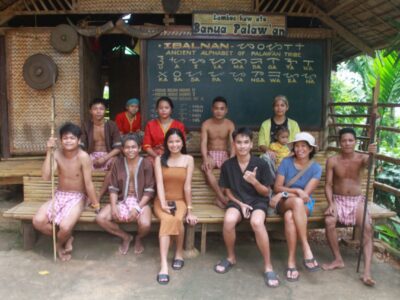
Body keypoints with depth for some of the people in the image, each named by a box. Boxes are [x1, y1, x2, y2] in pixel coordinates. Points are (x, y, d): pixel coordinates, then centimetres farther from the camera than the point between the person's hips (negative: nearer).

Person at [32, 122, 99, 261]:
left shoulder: (83, 157, -19)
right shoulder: (57, 154, -6)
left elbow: (88, 183, -15)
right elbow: (46, 177, -18)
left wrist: (96, 204, -10)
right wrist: (49, 152, -21)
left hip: (77, 198, -4)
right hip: (59, 196, 5)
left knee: (65, 226, -28)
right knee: (37, 221, -17)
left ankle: (59, 243, 11)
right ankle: (66, 239, 8)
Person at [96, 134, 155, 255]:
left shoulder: (146, 164, -6)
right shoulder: (118, 163, 2)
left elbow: (149, 190, -8)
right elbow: (113, 188, 2)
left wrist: (137, 208, -19)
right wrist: (113, 205, -15)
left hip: (140, 201, -3)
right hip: (121, 200, 3)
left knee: (145, 224, -32)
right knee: (100, 218, -20)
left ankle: (138, 238, 9)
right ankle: (125, 237, 7)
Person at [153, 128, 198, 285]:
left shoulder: (188, 159, 0)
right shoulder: (159, 159, 2)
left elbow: (187, 186, -6)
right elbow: (159, 183, -8)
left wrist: (189, 209, -8)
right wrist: (163, 204, -19)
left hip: (180, 201, 0)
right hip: (162, 200, 0)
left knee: (177, 219, -32)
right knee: (167, 219, -32)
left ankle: (179, 253, -6)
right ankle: (164, 265, -38)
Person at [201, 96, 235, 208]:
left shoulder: (230, 124, 0)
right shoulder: (206, 124, -2)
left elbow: (233, 143, -10)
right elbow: (203, 143, -13)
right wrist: (205, 159, -32)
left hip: (224, 154, 1)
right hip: (211, 154, -1)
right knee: (206, 168, -35)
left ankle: (219, 198, -26)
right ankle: (222, 197, -39)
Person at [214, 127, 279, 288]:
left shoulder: (261, 164, -6)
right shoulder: (227, 165, -1)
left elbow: (266, 192, -1)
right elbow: (228, 191, 8)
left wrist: (254, 181, -20)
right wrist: (240, 204, -8)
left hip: (258, 201, -2)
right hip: (237, 201, 2)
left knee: (257, 222, -36)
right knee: (229, 220, -33)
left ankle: (268, 266, -18)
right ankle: (231, 257, -3)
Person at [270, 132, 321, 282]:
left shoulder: (316, 168, -2)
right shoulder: (286, 162, -1)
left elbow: (306, 193, -10)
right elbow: (277, 187, -4)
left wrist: (284, 193, -18)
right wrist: (297, 191, -18)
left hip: (305, 205, 0)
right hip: (284, 203, 0)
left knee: (290, 216, -38)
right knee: (296, 201, -39)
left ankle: (291, 261, -31)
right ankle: (307, 250, -39)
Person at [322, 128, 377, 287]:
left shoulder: (361, 158, -4)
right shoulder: (332, 161, -4)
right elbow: (328, 185, -4)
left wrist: (372, 154, -54)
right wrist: (331, 203, -19)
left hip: (357, 200, 0)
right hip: (338, 199, 0)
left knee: (368, 228, -25)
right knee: (329, 221, -30)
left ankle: (367, 272, -26)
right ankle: (338, 260, -11)